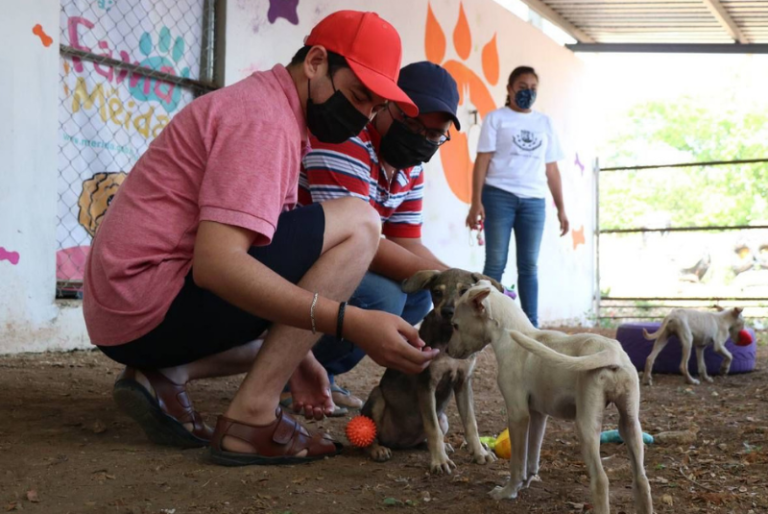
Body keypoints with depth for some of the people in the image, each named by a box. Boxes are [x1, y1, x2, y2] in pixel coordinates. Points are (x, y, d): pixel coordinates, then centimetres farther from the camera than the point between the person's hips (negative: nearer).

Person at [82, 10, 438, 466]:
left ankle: (164, 375, 6)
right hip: (151, 306, -10)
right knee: (359, 223, -14)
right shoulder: (266, 118, -14)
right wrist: (353, 322, -32)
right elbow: (215, 262, -27)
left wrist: (294, 355, 11)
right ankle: (251, 419, -16)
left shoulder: (259, 105, 18)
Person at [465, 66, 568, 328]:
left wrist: (561, 208, 12)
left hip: (534, 200, 4)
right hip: (499, 196, -3)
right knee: (495, 264, -4)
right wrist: (476, 202, -10)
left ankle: (531, 325, 7)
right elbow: (482, 160, -1)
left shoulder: (545, 122, 17)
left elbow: (551, 169, 17)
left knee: (529, 266, 4)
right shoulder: (496, 118, 6)